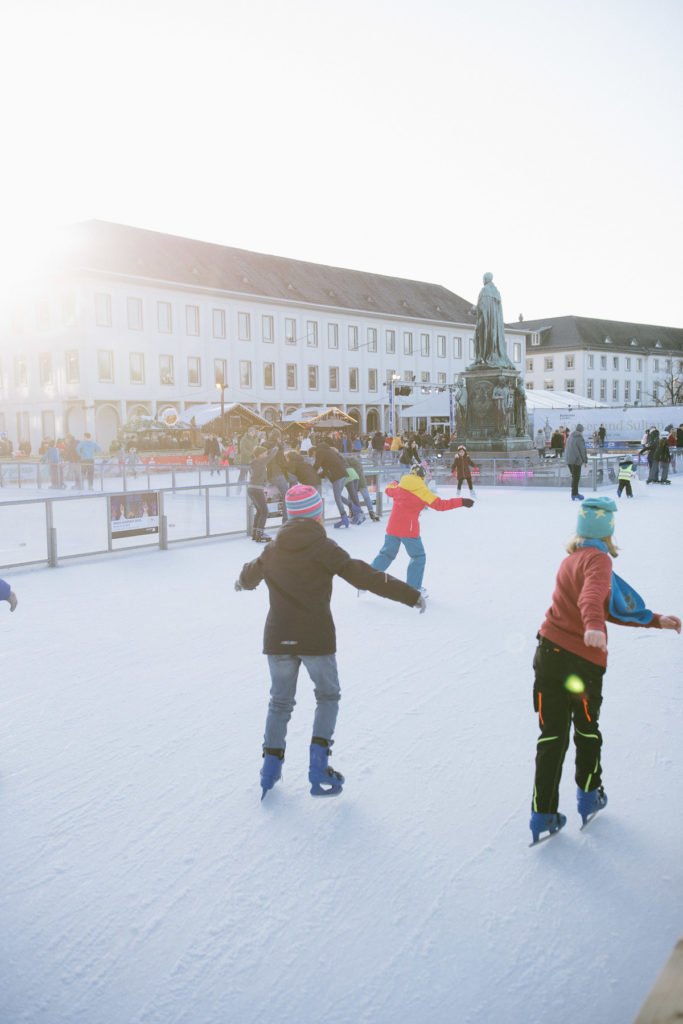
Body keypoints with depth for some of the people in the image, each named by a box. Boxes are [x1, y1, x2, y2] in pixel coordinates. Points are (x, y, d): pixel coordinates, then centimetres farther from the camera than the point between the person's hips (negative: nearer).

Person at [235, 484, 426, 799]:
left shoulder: (272, 550, 6)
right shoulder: (323, 547, -9)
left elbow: (250, 574, 26)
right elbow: (364, 576, -15)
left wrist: (242, 582, 51)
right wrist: (410, 595, -12)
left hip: (278, 639, 4)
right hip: (316, 639, -4)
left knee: (280, 701, 19)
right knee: (327, 696, 16)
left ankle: (270, 767, 19)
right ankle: (318, 767, 6)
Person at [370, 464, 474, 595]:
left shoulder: (399, 486, 6)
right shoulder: (422, 490, -9)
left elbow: (389, 490, 28)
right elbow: (439, 504, -14)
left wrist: (394, 483, 51)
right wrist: (461, 502, -13)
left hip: (393, 527, 6)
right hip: (409, 529, -6)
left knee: (387, 554, 19)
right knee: (418, 557, 10)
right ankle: (413, 588, 8)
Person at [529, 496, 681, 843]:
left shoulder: (571, 558, 14)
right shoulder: (598, 559, -11)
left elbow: (611, 608, 17)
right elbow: (594, 596, -35)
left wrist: (655, 620, 17)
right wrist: (593, 626, -53)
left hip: (549, 653, 6)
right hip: (583, 661, -6)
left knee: (551, 736, 10)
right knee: (587, 730, 19)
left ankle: (543, 815, 10)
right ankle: (589, 796, 35)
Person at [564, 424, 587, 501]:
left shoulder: (570, 437, 11)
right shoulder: (579, 438, -14)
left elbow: (566, 448, 17)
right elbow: (582, 450, -12)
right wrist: (585, 460, -3)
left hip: (569, 460, 8)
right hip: (576, 460, -8)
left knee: (574, 476, 17)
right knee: (576, 477, -3)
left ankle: (575, 493, 23)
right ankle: (574, 495, -3)